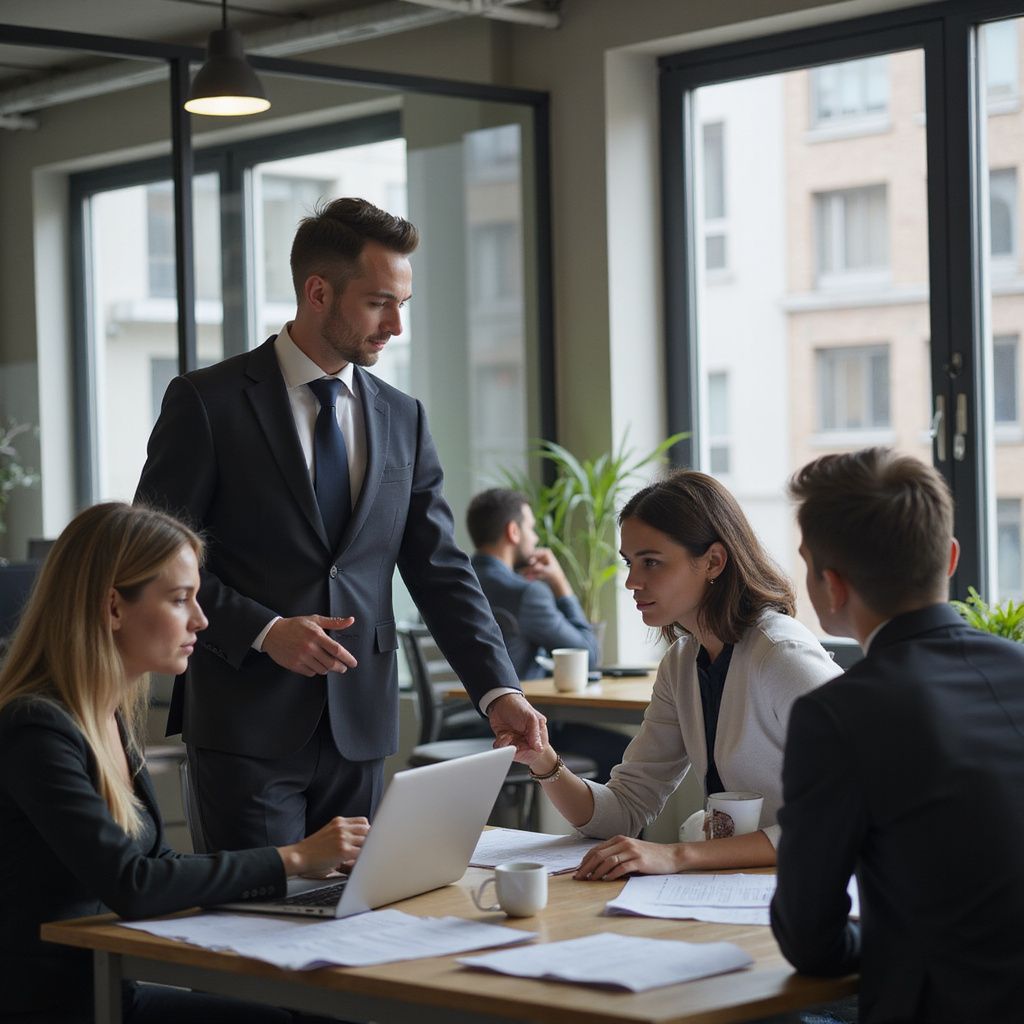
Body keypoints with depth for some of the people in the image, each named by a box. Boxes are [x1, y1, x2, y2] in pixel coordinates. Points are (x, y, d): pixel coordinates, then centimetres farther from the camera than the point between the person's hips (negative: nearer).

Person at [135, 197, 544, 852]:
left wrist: (498, 691, -5)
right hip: (248, 724, -4)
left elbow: (440, 570, 7)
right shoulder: (208, 403, -4)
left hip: (361, 726, 4)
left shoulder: (404, 419, 10)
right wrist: (263, 630, -16)